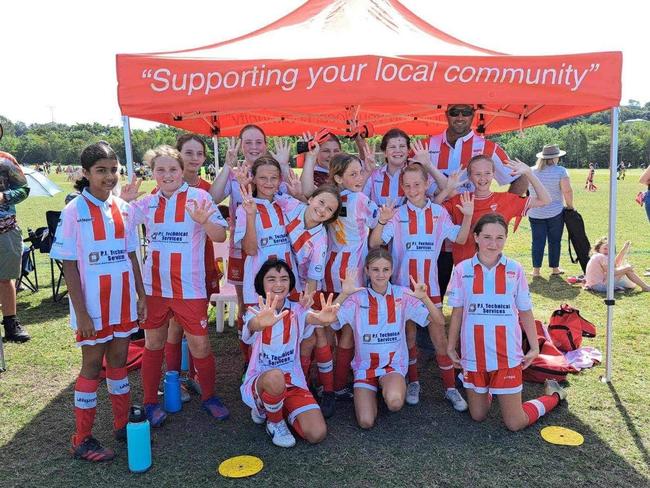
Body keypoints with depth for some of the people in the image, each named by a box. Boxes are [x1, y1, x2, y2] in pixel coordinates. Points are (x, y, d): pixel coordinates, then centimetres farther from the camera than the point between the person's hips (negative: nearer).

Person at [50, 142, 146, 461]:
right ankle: (82, 440, 20)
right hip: (92, 304, -4)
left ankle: (123, 424, 29)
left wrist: (141, 295, 7)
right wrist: (81, 312, -14)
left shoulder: (123, 208, 4)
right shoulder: (74, 211, -10)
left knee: (118, 360, 14)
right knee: (92, 364, 5)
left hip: (123, 300, 4)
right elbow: (69, 265, -11)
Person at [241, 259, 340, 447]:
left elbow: (312, 318, -27)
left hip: (293, 382, 3)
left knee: (317, 434, -17)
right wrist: (261, 323, -60)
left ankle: (278, 408, 14)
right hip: (260, 381, -2)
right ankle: (274, 422, -5)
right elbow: (253, 325, -34)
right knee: (275, 377, -39)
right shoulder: (255, 312, -7)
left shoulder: (297, 310, -1)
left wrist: (322, 318, -54)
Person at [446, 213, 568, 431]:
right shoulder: (462, 270, -4)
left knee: (515, 423, 4)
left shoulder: (514, 270, -3)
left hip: (507, 356, -1)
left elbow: (525, 312, 5)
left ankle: (553, 394, 31)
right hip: (473, 355, 1)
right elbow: (457, 312, 4)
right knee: (478, 416, 14)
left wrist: (534, 347, 5)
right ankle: (485, 390, 46)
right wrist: (451, 347, 8)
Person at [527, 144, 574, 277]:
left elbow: (528, 190, 11)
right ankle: (554, 268, 18)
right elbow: (567, 191, -15)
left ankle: (536, 269, 6)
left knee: (537, 241, 5)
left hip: (535, 213, 3)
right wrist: (570, 206, -2)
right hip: (555, 212, -3)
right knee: (554, 241, 9)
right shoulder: (560, 171, -10)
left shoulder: (532, 171, 3)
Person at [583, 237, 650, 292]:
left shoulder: (597, 257, 15)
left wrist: (624, 249, 18)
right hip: (600, 286, -10)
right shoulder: (601, 257, -14)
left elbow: (615, 262, 20)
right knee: (627, 270, -2)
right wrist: (627, 268, -7)